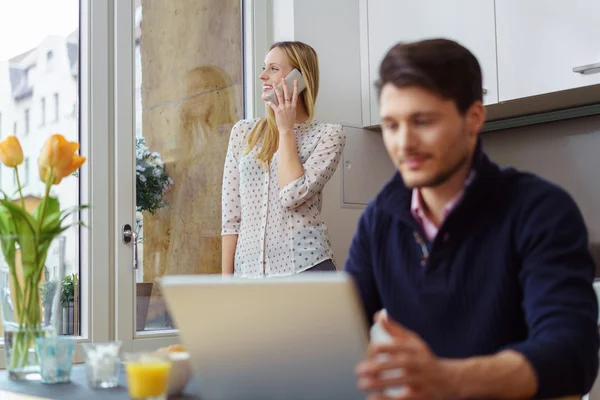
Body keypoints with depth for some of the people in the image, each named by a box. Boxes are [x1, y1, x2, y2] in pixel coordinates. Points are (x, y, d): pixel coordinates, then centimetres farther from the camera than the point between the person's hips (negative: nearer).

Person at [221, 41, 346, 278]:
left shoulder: (327, 134, -1)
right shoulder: (243, 131, 9)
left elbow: (292, 195, -16)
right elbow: (231, 215, 7)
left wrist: (286, 130, -6)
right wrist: (227, 276, 3)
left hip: (305, 266, -3)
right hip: (248, 267, 3)